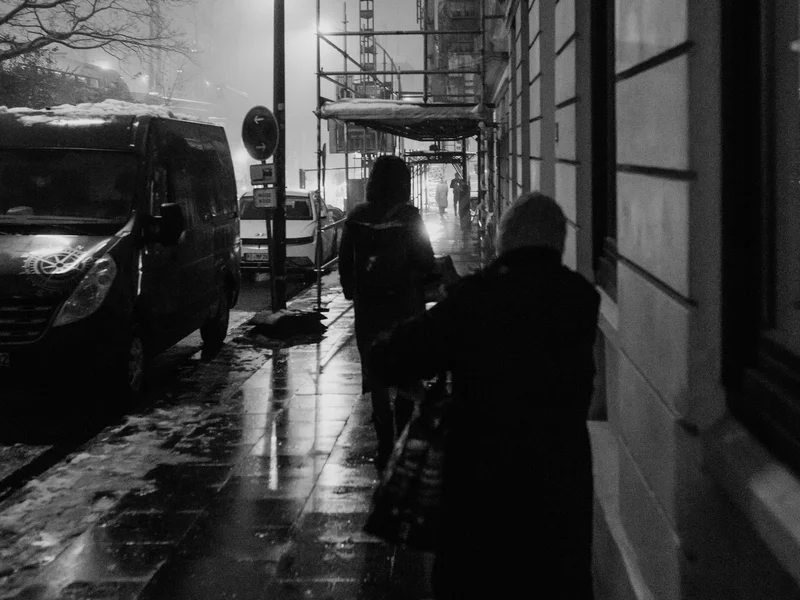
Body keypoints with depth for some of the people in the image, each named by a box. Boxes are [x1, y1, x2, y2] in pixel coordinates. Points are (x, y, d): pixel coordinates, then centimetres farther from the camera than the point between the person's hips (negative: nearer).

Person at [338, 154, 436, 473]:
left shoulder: (356, 217, -2)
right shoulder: (408, 217, -11)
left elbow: (345, 263, 4)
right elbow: (426, 263, -8)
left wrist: (352, 292, 17)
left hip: (367, 307, 3)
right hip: (405, 305, -3)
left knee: (377, 378, 9)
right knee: (408, 375, 12)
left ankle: (385, 448, 9)